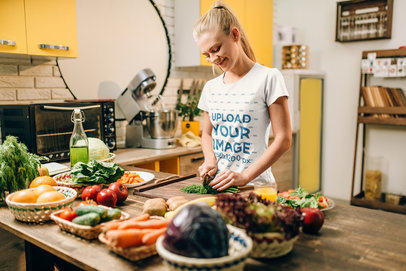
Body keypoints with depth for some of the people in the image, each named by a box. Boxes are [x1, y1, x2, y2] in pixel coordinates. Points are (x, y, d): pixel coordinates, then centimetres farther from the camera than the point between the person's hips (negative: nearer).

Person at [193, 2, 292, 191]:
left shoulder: (268, 78, -5)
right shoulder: (210, 88, 11)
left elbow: (283, 140, -8)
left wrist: (245, 176, -15)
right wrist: (210, 159, 1)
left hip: (254, 185, -4)